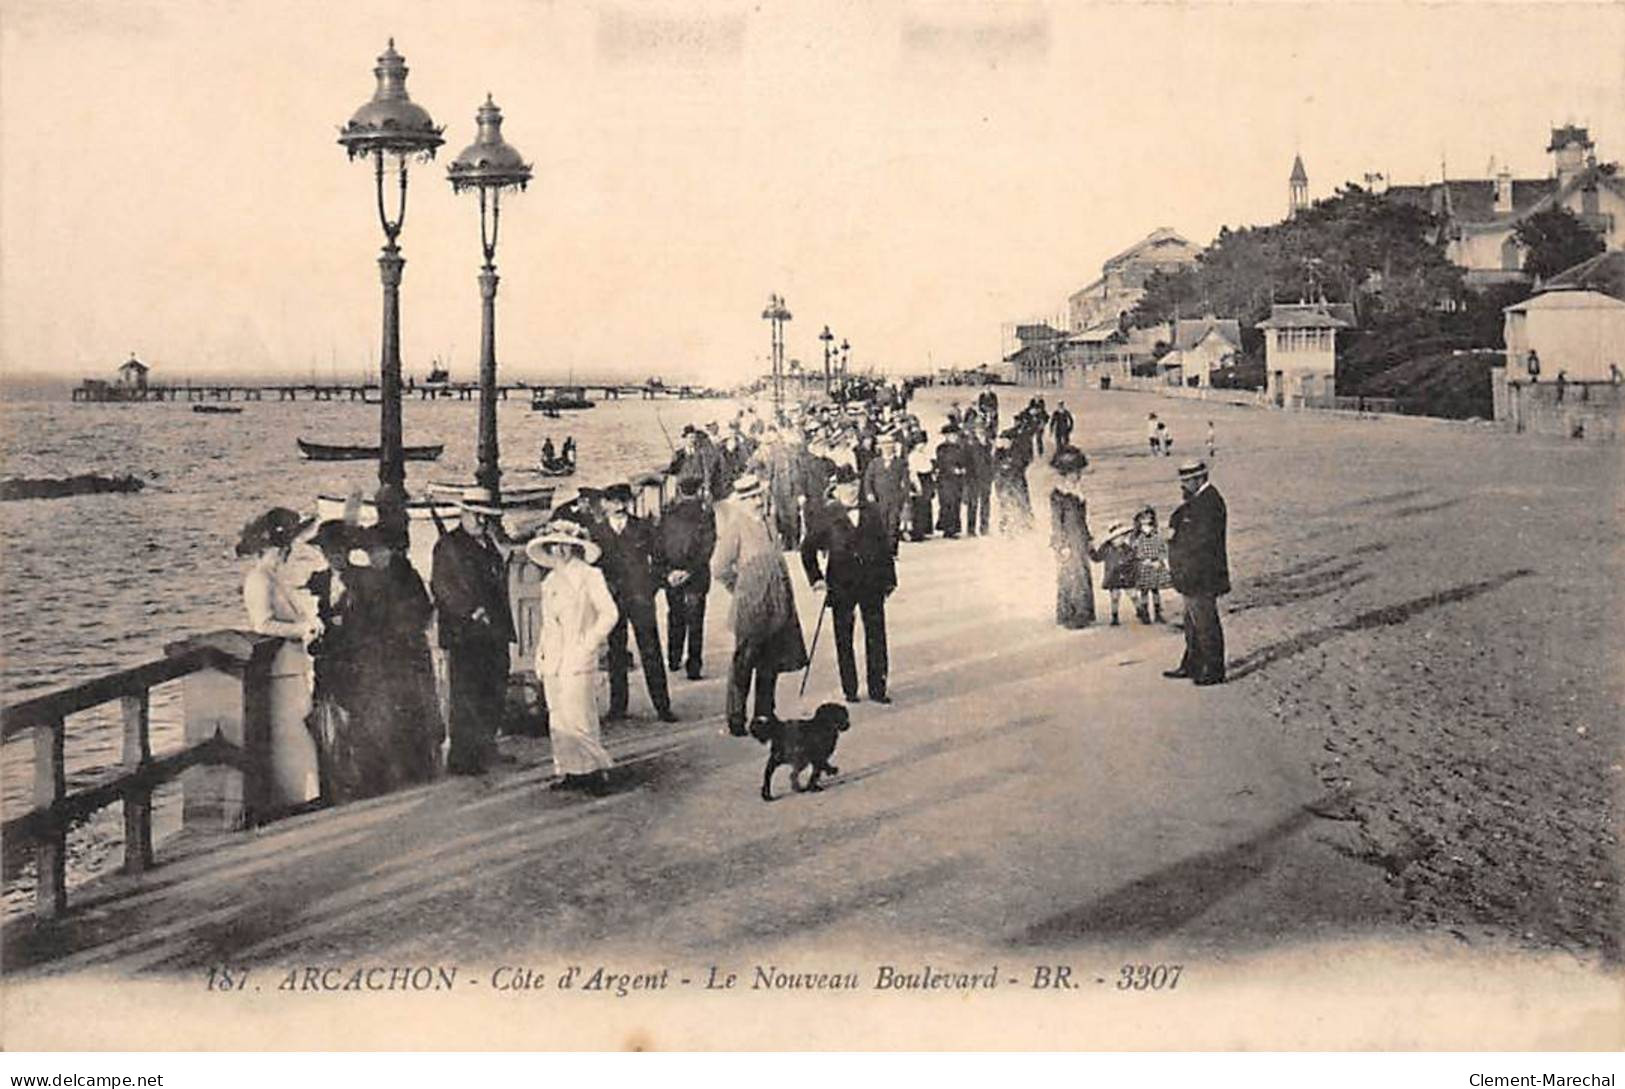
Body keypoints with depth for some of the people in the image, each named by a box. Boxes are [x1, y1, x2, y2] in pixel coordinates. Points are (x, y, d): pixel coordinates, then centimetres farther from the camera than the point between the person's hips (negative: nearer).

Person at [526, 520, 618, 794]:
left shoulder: (590, 576, -5)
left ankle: (594, 769, 2)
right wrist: (541, 653, 11)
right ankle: (569, 771, 13)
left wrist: (589, 644, -11)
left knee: (577, 720, -10)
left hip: (577, 662, -7)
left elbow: (609, 614, -12)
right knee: (557, 721, 6)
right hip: (552, 663, 7)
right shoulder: (550, 582, 15)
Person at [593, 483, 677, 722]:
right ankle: (617, 706, 15)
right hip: (612, 600, 1)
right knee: (616, 653, 6)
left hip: (640, 597, -1)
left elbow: (657, 558, 10)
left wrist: (654, 584, 1)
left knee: (651, 653, -1)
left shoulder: (643, 528, 6)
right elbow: (593, 565, 11)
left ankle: (662, 705, 3)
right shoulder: (597, 532, 7)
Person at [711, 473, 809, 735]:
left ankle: (765, 715, 25)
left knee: (771, 664, 14)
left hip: (776, 608, 8)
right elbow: (718, 568, -13)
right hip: (750, 609, -7)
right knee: (742, 666, 1)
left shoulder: (766, 522, 12)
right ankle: (736, 720, 9)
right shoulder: (735, 526, -12)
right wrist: (739, 589, -1)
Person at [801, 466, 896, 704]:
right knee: (844, 640, 5)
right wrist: (816, 578, 0)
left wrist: (889, 578, 6)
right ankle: (849, 690, 16)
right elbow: (808, 548, 5)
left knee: (876, 636, 3)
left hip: (872, 585, 2)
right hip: (841, 587, -2)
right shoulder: (829, 517, -2)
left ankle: (877, 688, 11)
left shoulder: (872, 515, 6)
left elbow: (886, 548, 10)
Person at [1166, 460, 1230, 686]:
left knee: (1206, 624, -2)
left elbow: (1202, 539, -22)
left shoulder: (1209, 502, -18)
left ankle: (1215, 672, 6)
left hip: (1201, 577, -10)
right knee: (1193, 623, 18)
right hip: (1193, 576, 10)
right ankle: (1191, 666, 27)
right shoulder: (1198, 500, 13)